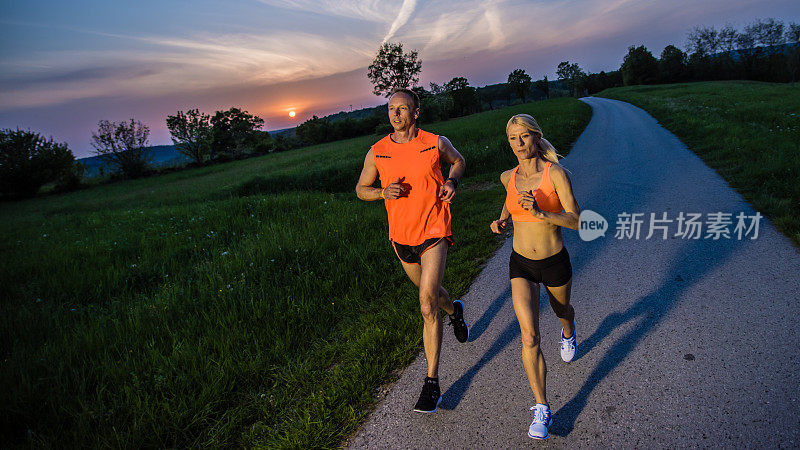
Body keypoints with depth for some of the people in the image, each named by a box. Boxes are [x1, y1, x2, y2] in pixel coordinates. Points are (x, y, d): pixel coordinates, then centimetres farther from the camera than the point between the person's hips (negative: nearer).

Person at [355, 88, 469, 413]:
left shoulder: (436, 143, -6)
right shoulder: (377, 152, -3)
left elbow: (458, 160, 15)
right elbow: (361, 189, 8)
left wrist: (451, 182, -5)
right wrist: (384, 193, -14)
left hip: (434, 232, -4)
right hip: (401, 236, 4)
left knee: (427, 306, -12)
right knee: (428, 291, 25)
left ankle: (432, 383, -2)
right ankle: (454, 311, 61)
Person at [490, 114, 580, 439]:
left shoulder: (555, 173, -17)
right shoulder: (508, 177, -4)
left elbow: (576, 221, -18)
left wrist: (541, 212, -33)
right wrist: (501, 219, 3)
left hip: (555, 263, -1)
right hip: (521, 265, 2)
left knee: (561, 310, 29)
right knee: (530, 336, -12)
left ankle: (568, 331, 68)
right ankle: (542, 409, 1)